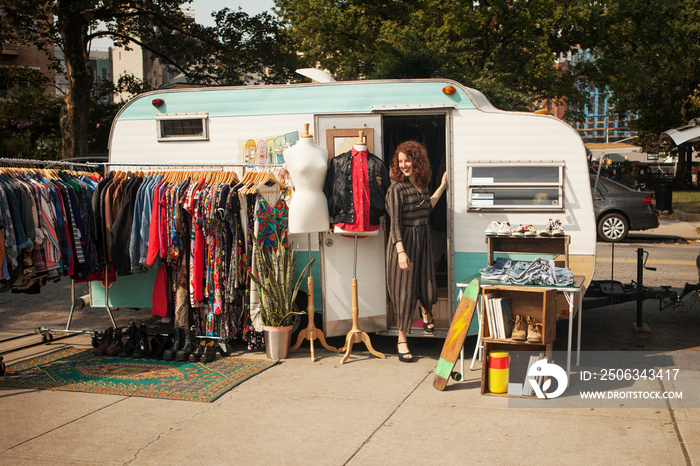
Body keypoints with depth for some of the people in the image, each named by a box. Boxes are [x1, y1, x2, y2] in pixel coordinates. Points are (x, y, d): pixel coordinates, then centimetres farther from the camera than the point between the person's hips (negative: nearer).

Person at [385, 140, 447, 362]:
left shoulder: (422, 183, 6)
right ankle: (402, 340, 11)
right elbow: (395, 222, -18)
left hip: (424, 239, 6)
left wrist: (442, 188, 22)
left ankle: (426, 311, 47)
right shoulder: (397, 188, -14)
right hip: (404, 241, -6)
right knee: (405, 291, -2)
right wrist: (401, 251, -27)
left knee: (427, 285, 10)